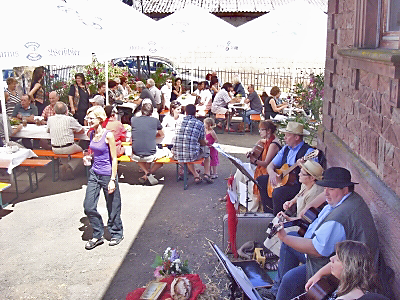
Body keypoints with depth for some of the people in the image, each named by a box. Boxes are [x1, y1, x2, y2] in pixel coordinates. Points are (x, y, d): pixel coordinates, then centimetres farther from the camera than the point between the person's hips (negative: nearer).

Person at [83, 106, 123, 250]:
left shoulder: (108, 135, -15)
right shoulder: (92, 134, 5)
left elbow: (114, 159, -13)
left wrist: (113, 180, -15)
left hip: (107, 175, -6)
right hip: (94, 173, 7)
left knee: (112, 208, 8)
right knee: (88, 207, 3)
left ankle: (116, 234, 30)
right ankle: (98, 235, 22)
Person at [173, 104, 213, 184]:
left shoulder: (179, 123, 8)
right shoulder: (199, 124, -3)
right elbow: (202, 142, 5)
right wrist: (207, 143, 31)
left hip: (177, 155, 3)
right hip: (192, 155, -3)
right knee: (207, 149, 27)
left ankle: (196, 176, 29)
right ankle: (207, 174, 21)